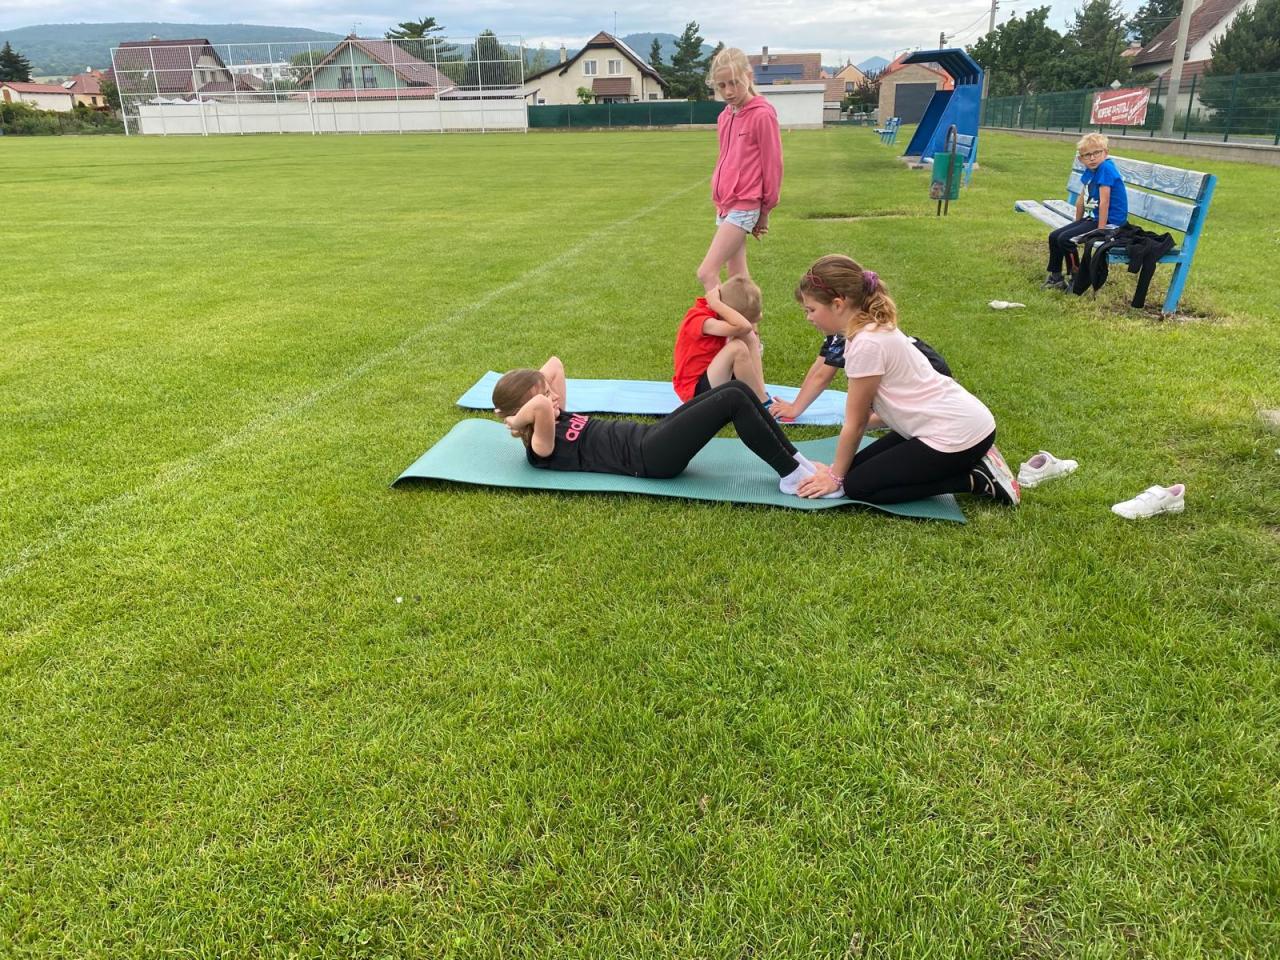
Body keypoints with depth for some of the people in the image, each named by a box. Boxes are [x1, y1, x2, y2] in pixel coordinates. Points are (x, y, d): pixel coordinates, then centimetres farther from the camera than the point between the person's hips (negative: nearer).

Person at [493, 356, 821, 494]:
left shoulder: (558, 419, 18)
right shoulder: (543, 447, -9)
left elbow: (555, 363, 26)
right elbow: (540, 405, -31)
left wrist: (527, 387, 14)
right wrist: (516, 421, -13)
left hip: (653, 437, 10)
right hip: (650, 458, -10)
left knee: (738, 388, -2)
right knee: (733, 401, -19)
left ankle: (795, 460, 4)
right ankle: (792, 476, -10)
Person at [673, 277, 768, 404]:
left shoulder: (714, 312, 0)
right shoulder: (698, 319, -27)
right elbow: (742, 327, -41)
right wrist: (716, 303, -31)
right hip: (695, 390, -9)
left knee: (749, 337, -4)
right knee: (738, 348, -28)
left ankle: (760, 393, -11)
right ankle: (762, 403, -15)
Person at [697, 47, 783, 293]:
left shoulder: (762, 115, -11)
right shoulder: (725, 116, 11)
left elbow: (773, 165, -8)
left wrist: (765, 210, -3)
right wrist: (718, 199, 19)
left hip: (744, 206, -8)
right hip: (725, 205, 8)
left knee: (707, 273, -15)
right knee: (736, 277, 10)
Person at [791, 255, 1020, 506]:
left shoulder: (866, 343, -22)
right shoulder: (875, 329, 6)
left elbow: (855, 423, -12)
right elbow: (863, 415, 8)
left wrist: (836, 476, 0)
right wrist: (837, 467, 8)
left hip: (957, 435, -10)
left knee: (857, 486, -5)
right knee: (858, 467, 13)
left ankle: (978, 480, -3)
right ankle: (967, 462, 14)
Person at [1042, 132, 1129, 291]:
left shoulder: (1106, 168, -18)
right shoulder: (1090, 171, 6)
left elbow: (1104, 202, -22)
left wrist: (1100, 231, -23)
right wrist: (1077, 223, 20)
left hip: (1109, 222, -9)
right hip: (1092, 218, 9)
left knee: (1065, 239, -20)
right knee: (1054, 236, 7)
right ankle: (1055, 277, 17)